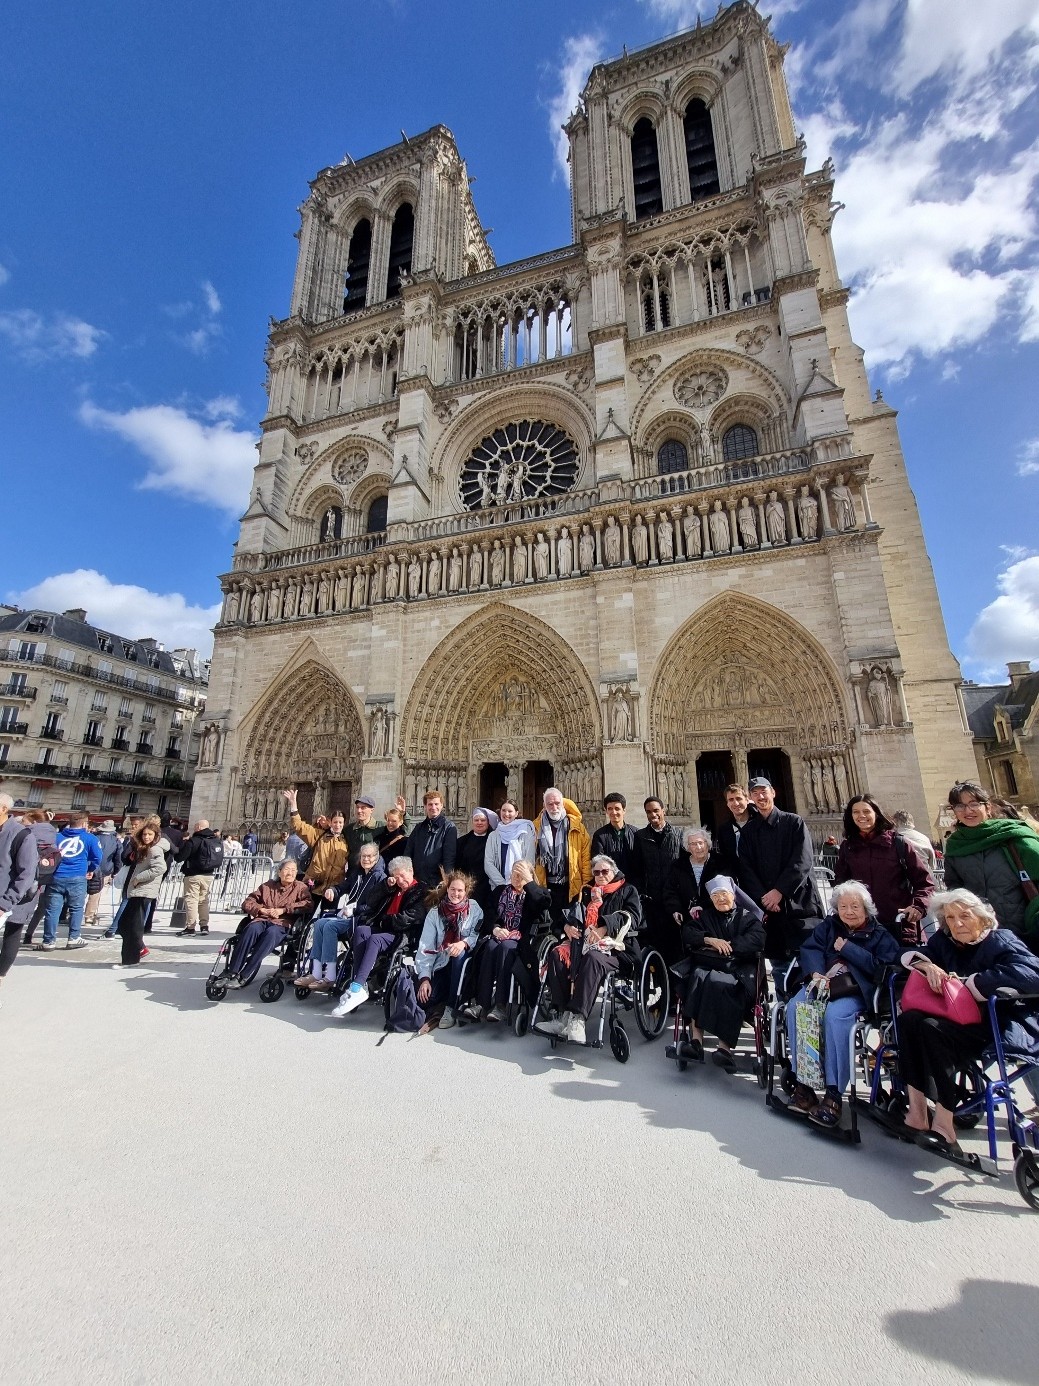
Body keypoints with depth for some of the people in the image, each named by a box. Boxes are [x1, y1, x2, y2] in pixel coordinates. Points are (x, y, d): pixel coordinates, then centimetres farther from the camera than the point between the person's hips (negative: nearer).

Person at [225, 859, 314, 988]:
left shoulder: (300, 887, 15)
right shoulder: (267, 885, 25)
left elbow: (308, 905, -3)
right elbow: (247, 902, 19)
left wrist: (283, 910, -8)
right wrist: (263, 910, 0)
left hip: (282, 925, -3)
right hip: (262, 920, 3)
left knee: (271, 933, -36)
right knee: (251, 929, -31)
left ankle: (244, 976, -35)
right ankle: (232, 973, -33)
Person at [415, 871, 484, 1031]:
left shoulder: (474, 909, 1)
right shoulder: (435, 913, 2)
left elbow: (479, 935, -9)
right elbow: (426, 947, -5)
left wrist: (464, 943, -30)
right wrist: (424, 978, -16)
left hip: (463, 963, 0)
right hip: (440, 966, 0)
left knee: (460, 953, -34)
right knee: (423, 997, -27)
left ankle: (451, 1007, -21)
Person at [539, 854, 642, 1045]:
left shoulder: (627, 891, 15)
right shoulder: (587, 893, 29)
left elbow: (633, 917, -3)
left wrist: (604, 928, -17)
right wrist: (567, 925, -1)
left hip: (613, 945, -5)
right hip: (583, 940, 5)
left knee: (592, 958, -38)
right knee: (557, 954, -25)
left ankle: (577, 1020, -43)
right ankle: (563, 1015, -28)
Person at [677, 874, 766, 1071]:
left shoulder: (747, 916, 17)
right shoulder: (704, 916, 24)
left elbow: (757, 939, -3)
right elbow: (688, 934, 10)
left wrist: (726, 945, -8)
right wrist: (710, 940, -8)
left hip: (738, 968, -2)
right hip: (708, 964, 2)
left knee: (721, 983, -35)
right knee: (698, 977, -32)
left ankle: (725, 1047, -38)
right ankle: (696, 1039, -37)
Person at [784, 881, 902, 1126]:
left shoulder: (879, 935, 11)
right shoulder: (827, 926, 19)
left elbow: (879, 967, -5)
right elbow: (810, 949, 4)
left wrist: (847, 947, -5)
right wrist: (816, 974, -15)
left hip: (855, 992, -3)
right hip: (821, 984, 3)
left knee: (835, 1015, -35)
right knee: (795, 1006, -28)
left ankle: (833, 1095, -28)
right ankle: (803, 1083, -21)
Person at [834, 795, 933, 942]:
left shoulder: (898, 843, 0)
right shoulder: (847, 847, 7)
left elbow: (924, 881, 1)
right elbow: (841, 882, 16)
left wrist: (919, 905, -15)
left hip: (900, 925, -2)